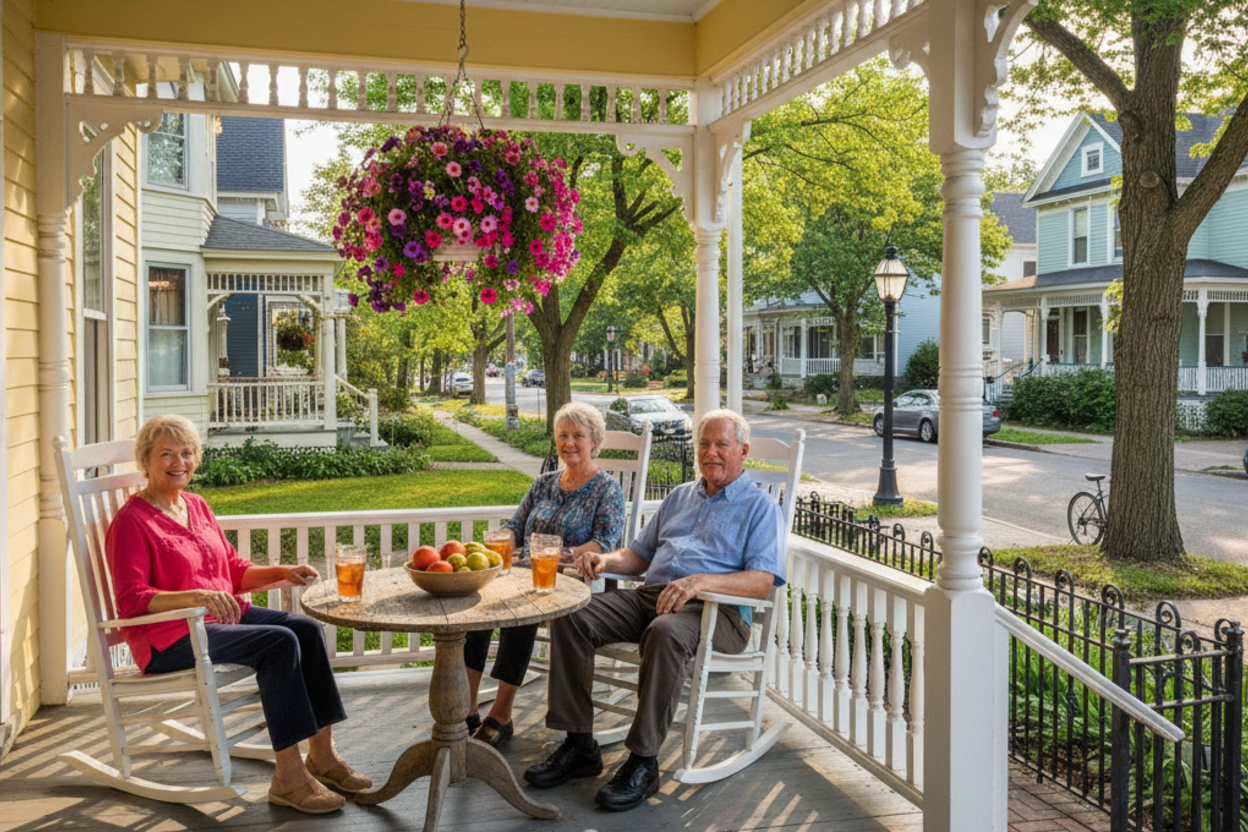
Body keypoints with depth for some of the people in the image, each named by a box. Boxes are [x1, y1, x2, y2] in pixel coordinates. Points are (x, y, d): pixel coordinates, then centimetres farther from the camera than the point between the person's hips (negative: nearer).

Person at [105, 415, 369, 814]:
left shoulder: (197, 506, 15)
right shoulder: (130, 521, -8)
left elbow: (235, 571, 19)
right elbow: (131, 601, -17)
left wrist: (281, 573, 1)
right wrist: (196, 595, -32)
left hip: (222, 616, 7)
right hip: (169, 638, -7)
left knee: (306, 628, -16)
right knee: (279, 642, -27)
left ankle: (322, 755, -10)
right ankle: (287, 777, -24)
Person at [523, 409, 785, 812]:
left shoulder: (759, 507, 7)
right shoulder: (680, 497, 27)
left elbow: (761, 582, -8)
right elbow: (641, 554, 28)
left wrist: (701, 582, -24)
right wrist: (608, 560, 4)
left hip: (715, 611, -6)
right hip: (650, 595, 6)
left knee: (665, 633, -39)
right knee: (570, 615, -16)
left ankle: (643, 762, -27)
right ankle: (579, 744, -11)